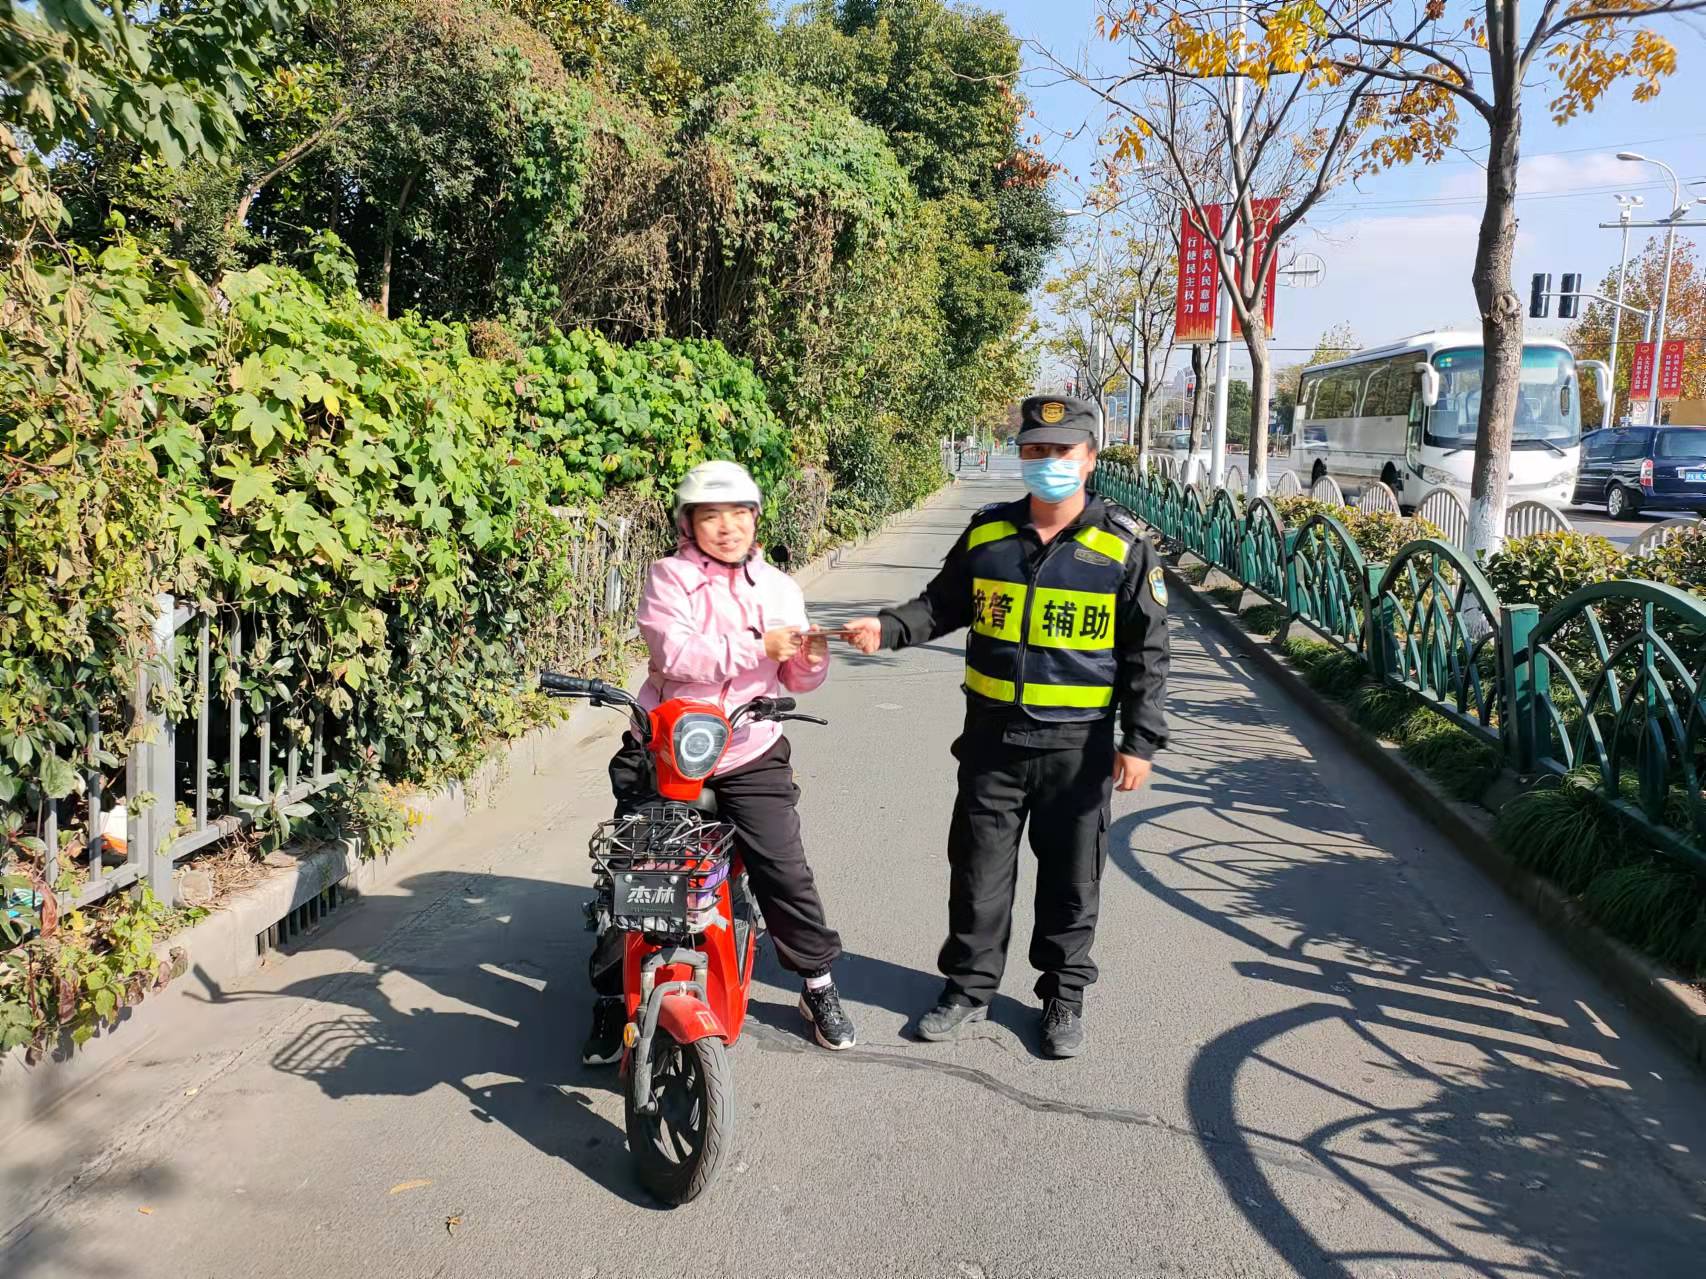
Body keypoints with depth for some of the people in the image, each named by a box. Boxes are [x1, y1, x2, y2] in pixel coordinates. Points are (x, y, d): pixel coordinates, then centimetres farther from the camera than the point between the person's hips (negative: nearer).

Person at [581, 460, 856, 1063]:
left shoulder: (779, 587, 9)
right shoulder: (669, 576, -3)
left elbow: (795, 680, 8)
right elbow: (676, 652, -20)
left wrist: (812, 659, -15)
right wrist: (758, 648, -25)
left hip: (750, 756, 2)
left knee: (784, 871, -3)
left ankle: (818, 982, 19)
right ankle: (610, 997, 21)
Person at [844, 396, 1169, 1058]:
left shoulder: (1123, 546, -5)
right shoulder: (986, 533, 3)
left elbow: (1147, 653, -3)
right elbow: (942, 605, 14)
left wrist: (1140, 741, -8)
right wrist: (887, 628, -5)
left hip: (1077, 746, -2)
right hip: (991, 737, 2)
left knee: (1071, 877, 11)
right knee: (978, 869, 11)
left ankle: (1063, 995, 29)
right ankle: (969, 986, 28)